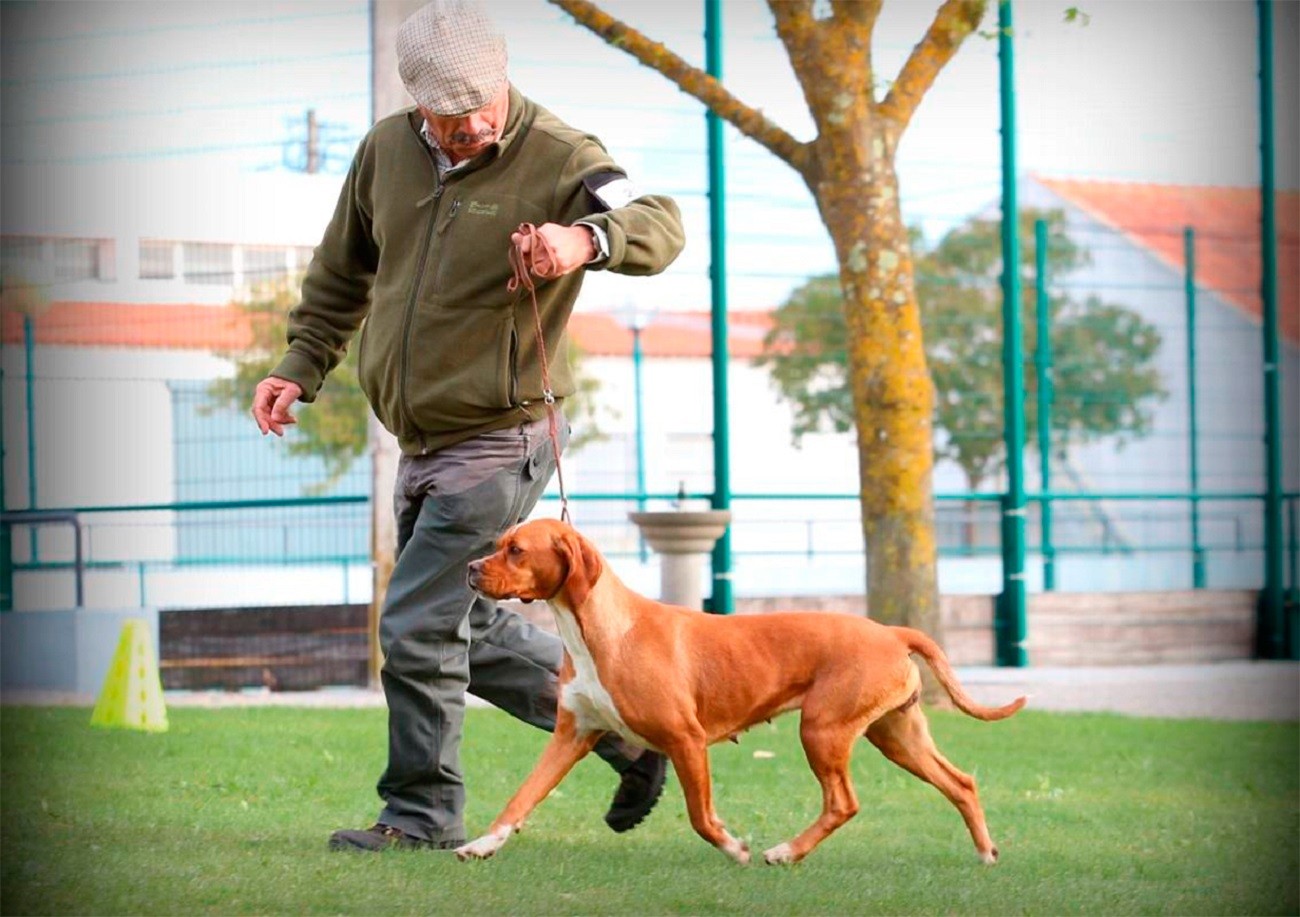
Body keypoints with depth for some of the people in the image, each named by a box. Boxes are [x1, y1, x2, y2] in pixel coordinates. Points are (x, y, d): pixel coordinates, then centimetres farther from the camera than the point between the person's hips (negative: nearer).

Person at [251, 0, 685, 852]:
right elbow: (342, 271, 19)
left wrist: (586, 239, -47)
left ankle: (422, 813, 7)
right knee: (468, 628, 15)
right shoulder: (387, 151, 4)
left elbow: (661, 224, -28)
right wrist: (302, 367, 14)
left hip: (500, 440, -7)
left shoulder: (556, 157, -14)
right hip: (424, 445, 8)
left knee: (418, 628, -8)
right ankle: (625, 723, 25)